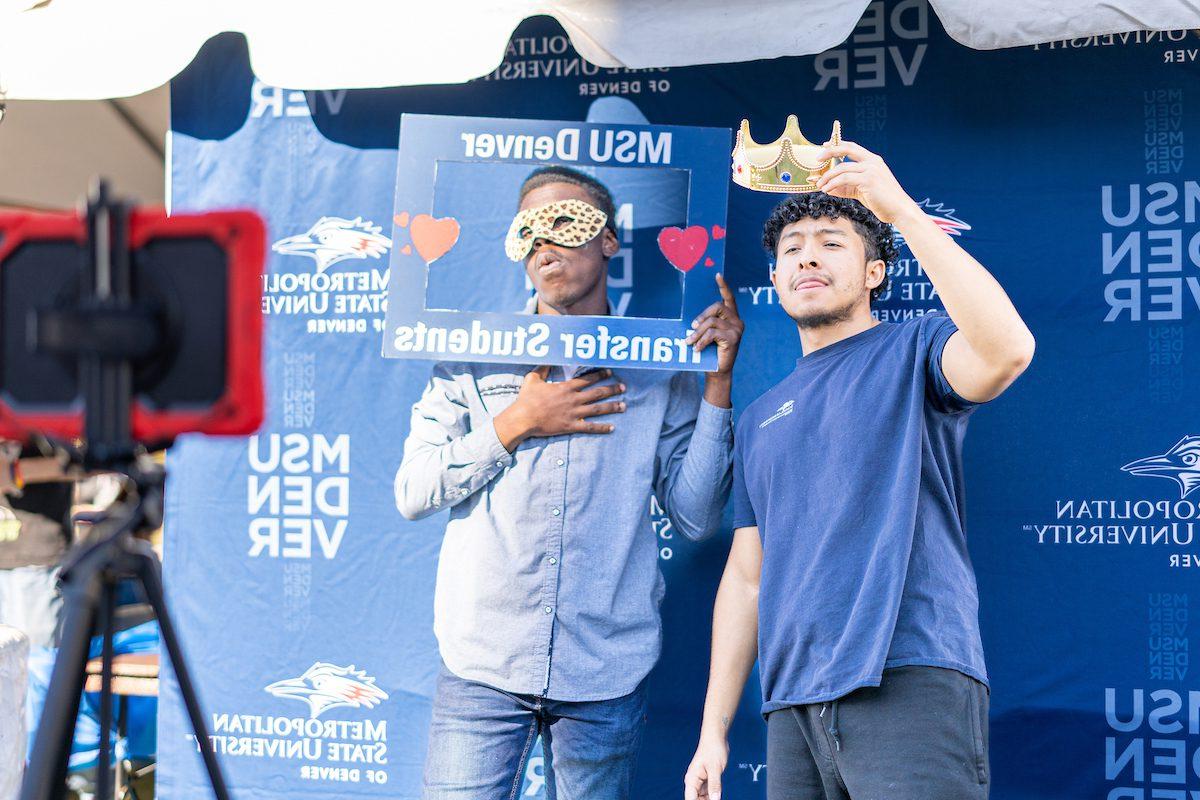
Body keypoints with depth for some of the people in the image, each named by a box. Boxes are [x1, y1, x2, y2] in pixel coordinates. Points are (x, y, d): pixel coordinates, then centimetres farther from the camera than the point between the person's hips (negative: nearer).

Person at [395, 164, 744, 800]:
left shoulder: (660, 372, 6)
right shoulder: (475, 356, 7)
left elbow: (696, 519, -1)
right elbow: (412, 494, 1)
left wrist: (718, 382, -5)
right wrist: (516, 424, -8)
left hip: (607, 673, 0)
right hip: (483, 662, 0)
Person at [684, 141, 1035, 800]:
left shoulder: (913, 351, 6)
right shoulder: (760, 421, 22)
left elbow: (1007, 349, -18)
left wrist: (901, 208, -16)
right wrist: (713, 730, 14)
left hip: (910, 684, -5)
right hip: (793, 707, 5)